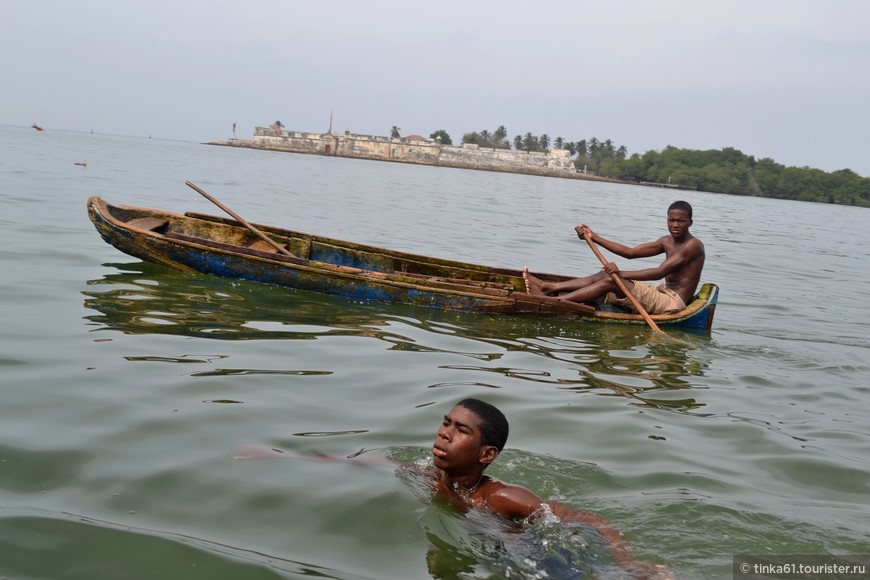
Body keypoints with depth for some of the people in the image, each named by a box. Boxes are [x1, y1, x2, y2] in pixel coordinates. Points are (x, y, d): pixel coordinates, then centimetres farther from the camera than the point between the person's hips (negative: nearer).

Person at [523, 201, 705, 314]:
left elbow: (660, 272, -23)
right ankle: (547, 287, -9)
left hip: (673, 302, -9)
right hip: (662, 294, 9)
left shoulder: (693, 245, -13)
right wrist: (594, 237, 5)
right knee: (603, 276, -2)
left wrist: (621, 274, -28)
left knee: (609, 280, -19)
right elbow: (630, 252, 11)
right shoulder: (667, 241, 15)